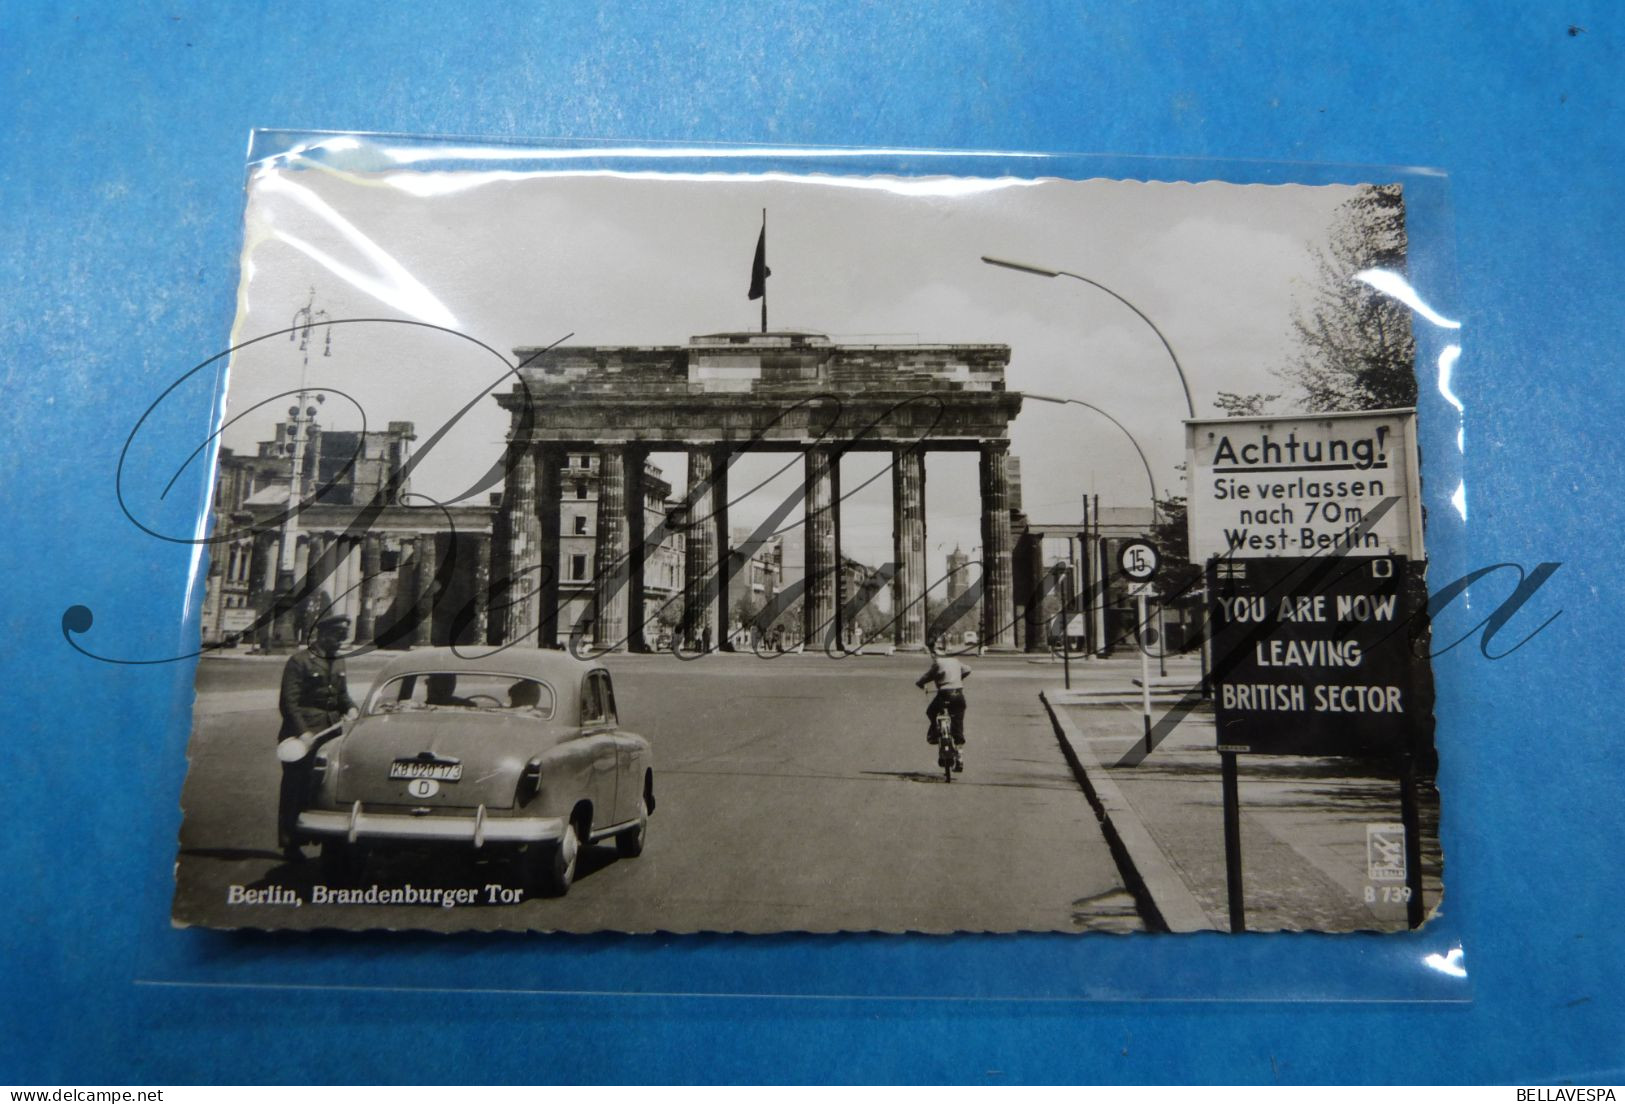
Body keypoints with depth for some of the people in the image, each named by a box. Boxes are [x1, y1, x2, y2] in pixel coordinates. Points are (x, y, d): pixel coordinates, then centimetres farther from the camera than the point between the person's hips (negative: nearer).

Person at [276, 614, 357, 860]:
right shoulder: (299, 661, -7)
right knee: (295, 790, 0)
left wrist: (350, 709, 4)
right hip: (302, 736, -6)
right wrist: (303, 733, -17)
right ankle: (290, 844, 9)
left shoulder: (338, 662, 15)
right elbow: (288, 702, -10)